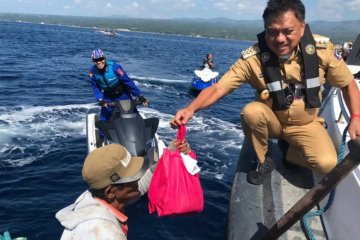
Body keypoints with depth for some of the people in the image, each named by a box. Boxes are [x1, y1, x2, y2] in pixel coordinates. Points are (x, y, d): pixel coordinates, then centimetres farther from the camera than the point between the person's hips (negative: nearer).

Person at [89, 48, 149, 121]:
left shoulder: (114, 67, -25)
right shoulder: (93, 71, -13)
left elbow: (128, 81, -23)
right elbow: (96, 88, -5)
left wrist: (140, 96, -24)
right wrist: (100, 100, -24)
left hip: (123, 95, -2)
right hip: (108, 99, 3)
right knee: (103, 120, -2)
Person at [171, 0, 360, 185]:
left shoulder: (322, 49, -18)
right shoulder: (253, 58, -24)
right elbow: (219, 88, -27)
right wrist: (191, 108, -44)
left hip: (305, 124, 1)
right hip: (271, 121, 0)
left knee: (327, 163, -25)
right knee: (251, 111, -34)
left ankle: (288, 150, 9)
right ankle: (263, 161, -5)